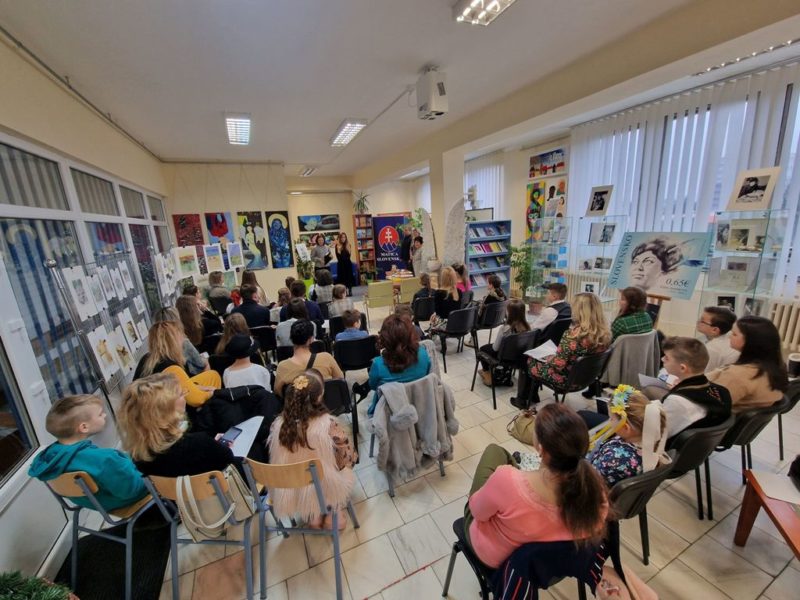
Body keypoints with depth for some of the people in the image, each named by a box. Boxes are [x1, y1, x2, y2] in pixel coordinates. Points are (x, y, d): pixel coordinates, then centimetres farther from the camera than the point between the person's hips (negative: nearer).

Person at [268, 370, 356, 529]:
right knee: (350, 458, 22)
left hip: (291, 495, 4)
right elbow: (348, 455, -13)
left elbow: (277, 461, -1)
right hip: (324, 491, -3)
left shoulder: (278, 424, -18)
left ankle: (313, 516, 26)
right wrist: (353, 455, 9)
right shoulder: (327, 424, -29)